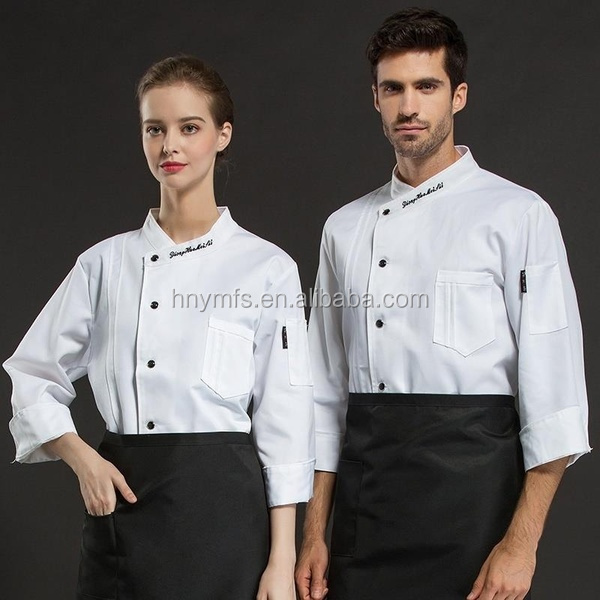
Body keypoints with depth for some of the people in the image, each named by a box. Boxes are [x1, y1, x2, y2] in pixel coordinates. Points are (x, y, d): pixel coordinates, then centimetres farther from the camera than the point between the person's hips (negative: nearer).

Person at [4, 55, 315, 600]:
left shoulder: (267, 267, -2)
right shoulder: (106, 263, 6)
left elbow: (283, 421, -3)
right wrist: (83, 459, -4)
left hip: (219, 500, -2)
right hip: (118, 499, 3)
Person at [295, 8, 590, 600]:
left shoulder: (517, 216, -4)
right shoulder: (345, 229, 11)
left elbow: (553, 395, -9)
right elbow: (328, 392, 11)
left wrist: (521, 543, -14)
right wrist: (314, 534, 8)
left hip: (470, 482, -4)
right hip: (363, 494, 4)